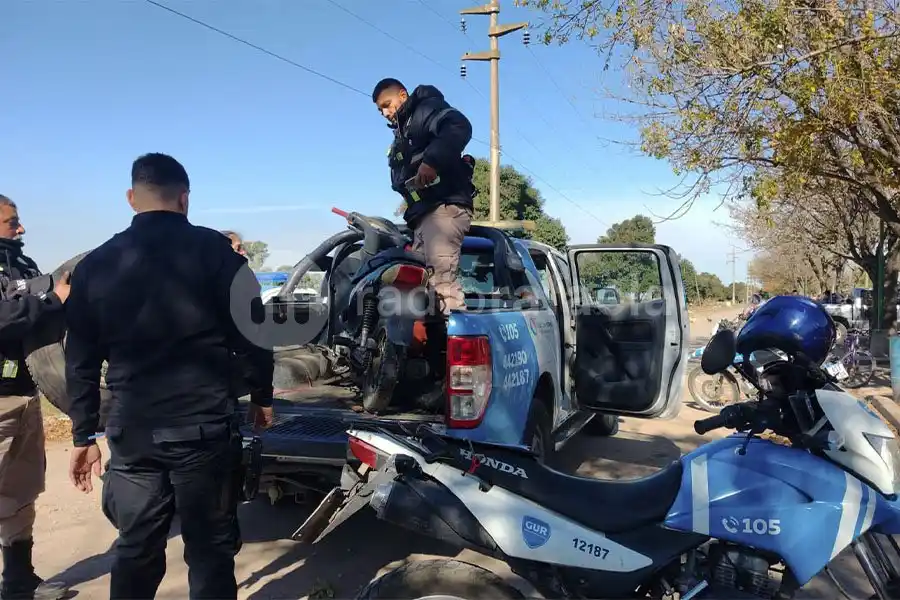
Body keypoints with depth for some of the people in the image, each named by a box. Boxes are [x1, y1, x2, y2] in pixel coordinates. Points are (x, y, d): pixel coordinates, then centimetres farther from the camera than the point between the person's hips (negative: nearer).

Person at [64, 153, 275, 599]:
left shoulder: (94, 265, 6)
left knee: (136, 551, 17)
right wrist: (261, 395, 8)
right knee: (210, 549, 7)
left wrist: (84, 434, 17)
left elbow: (81, 360, 9)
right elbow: (251, 328, -5)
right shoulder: (213, 249, -5)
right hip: (203, 426, -3)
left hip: (132, 431, 4)